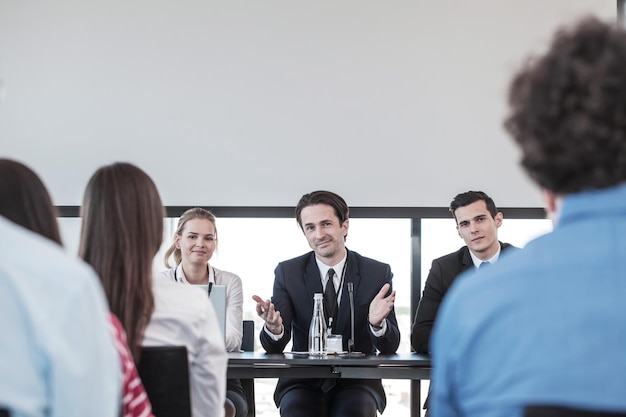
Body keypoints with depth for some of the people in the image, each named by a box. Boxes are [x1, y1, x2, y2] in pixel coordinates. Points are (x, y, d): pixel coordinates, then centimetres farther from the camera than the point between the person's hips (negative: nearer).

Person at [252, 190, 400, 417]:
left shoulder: (378, 273, 0)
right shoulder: (287, 272, 2)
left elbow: (390, 347, -3)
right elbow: (273, 347, -4)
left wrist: (377, 323, -26)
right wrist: (274, 328, -29)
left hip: (356, 383, 0)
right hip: (303, 382, 0)